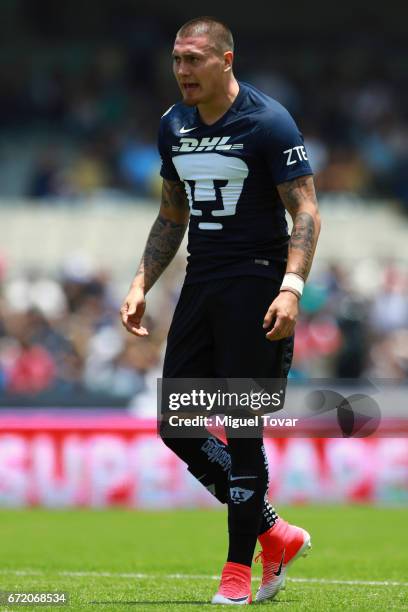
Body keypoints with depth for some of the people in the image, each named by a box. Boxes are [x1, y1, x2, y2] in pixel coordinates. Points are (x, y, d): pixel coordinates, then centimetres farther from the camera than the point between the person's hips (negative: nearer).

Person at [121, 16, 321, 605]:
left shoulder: (267, 122, -11)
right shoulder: (174, 126, 10)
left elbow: (306, 212, -12)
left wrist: (291, 286, -24)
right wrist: (142, 284, 13)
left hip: (255, 281, -7)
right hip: (201, 284, 7)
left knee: (242, 429, -6)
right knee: (176, 424, 3)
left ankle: (239, 569, 6)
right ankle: (275, 535, 17)